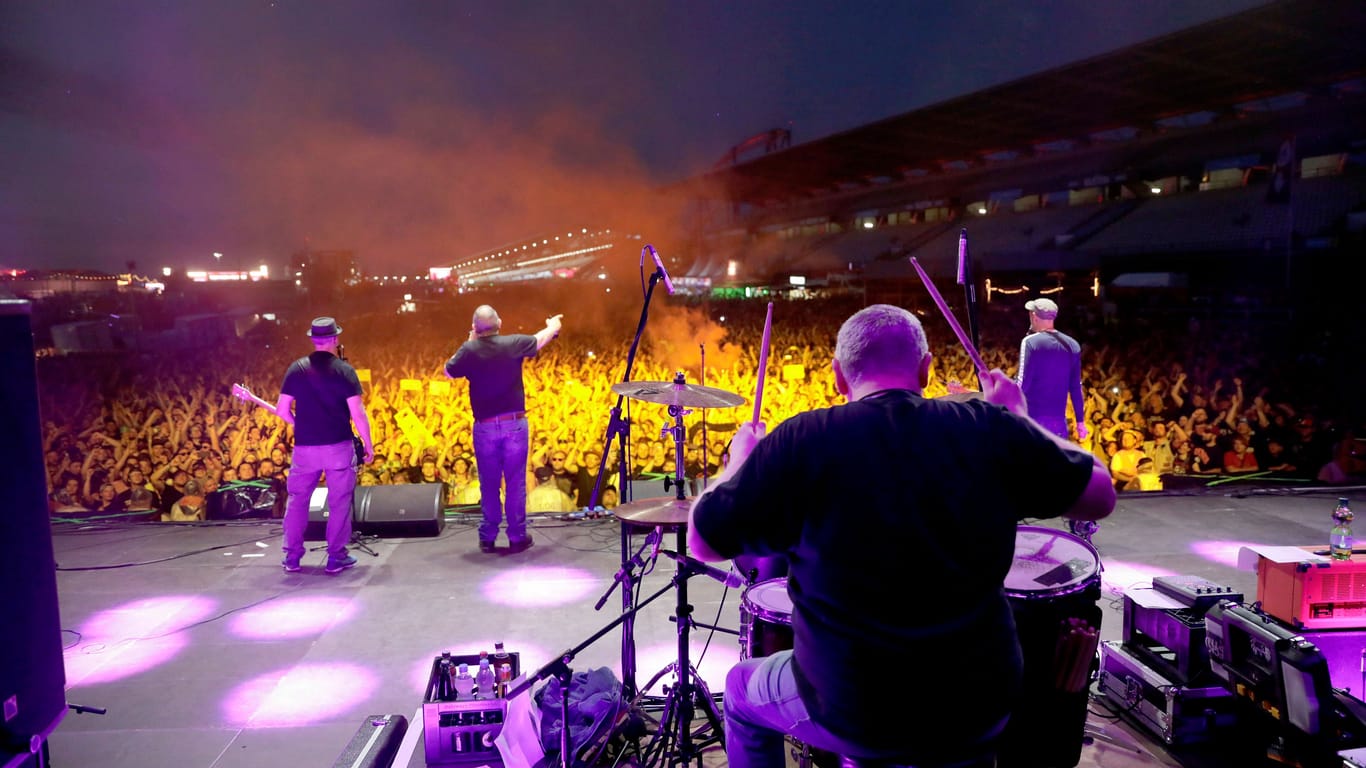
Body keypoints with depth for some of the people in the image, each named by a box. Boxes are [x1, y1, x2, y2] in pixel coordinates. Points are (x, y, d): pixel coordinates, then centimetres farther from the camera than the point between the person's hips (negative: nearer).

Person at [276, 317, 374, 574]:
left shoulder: (296, 368, 2)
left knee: (297, 500, 16)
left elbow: (282, 410, 2)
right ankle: (336, 557, 11)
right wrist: (368, 444, -1)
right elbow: (357, 413, -11)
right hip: (339, 446, -2)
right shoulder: (344, 370, -6)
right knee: (339, 502, 7)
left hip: (304, 448, 3)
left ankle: (292, 557, 20)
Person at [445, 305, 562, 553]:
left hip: (485, 427, 1)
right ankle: (517, 537, 12)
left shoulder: (469, 350, -6)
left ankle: (487, 538, 18)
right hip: (515, 423, -1)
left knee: (489, 485, 11)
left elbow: (448, 371, 12)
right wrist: (553, 325, 37)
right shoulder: (513, 343, -6)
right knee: (516, 483, 7)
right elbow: (541, 339, 15)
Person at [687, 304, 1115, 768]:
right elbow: (1100, 498, 3)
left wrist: (739, 460, 9)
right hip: (981, 707, 3)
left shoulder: (803, 442, -17)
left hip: (853, 713, -2)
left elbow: (703, 541, -8)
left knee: (742, 689, 28)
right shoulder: (991, 429, -10)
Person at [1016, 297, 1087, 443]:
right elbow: (1076, 386, 11)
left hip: (1031, 417, -4)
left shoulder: (1031, 342, -7)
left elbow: (1023, 382, -12)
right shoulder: (1072, 345, 9)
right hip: (1059, 420, 5)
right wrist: (1080, 421, 16)